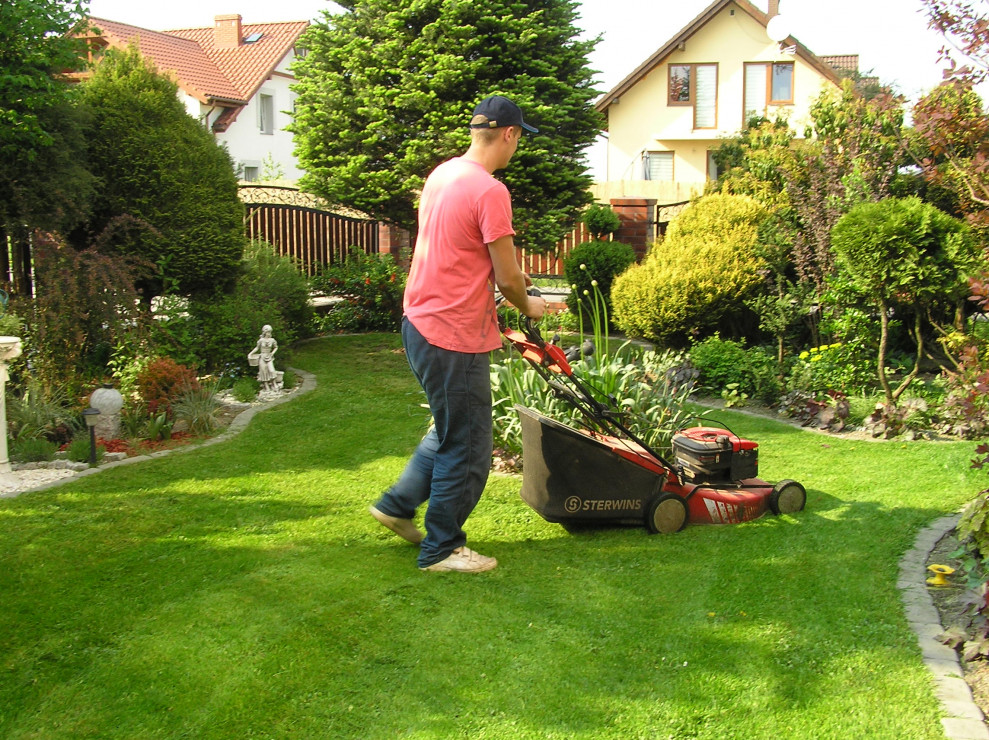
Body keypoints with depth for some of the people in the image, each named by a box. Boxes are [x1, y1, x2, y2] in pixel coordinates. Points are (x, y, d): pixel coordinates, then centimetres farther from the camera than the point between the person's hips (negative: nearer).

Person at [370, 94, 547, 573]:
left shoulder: (441, 175, 10)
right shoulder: (490, 191, -19)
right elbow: (507, 279, -16)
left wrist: (507, 274, 28)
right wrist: (528, 306, 4)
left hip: (421, 322, 10)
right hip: (455, 336, -10)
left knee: (451, 430, 25)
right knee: (467, 448, 4)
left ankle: (398, 505, 33)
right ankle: (442, 548, 16)